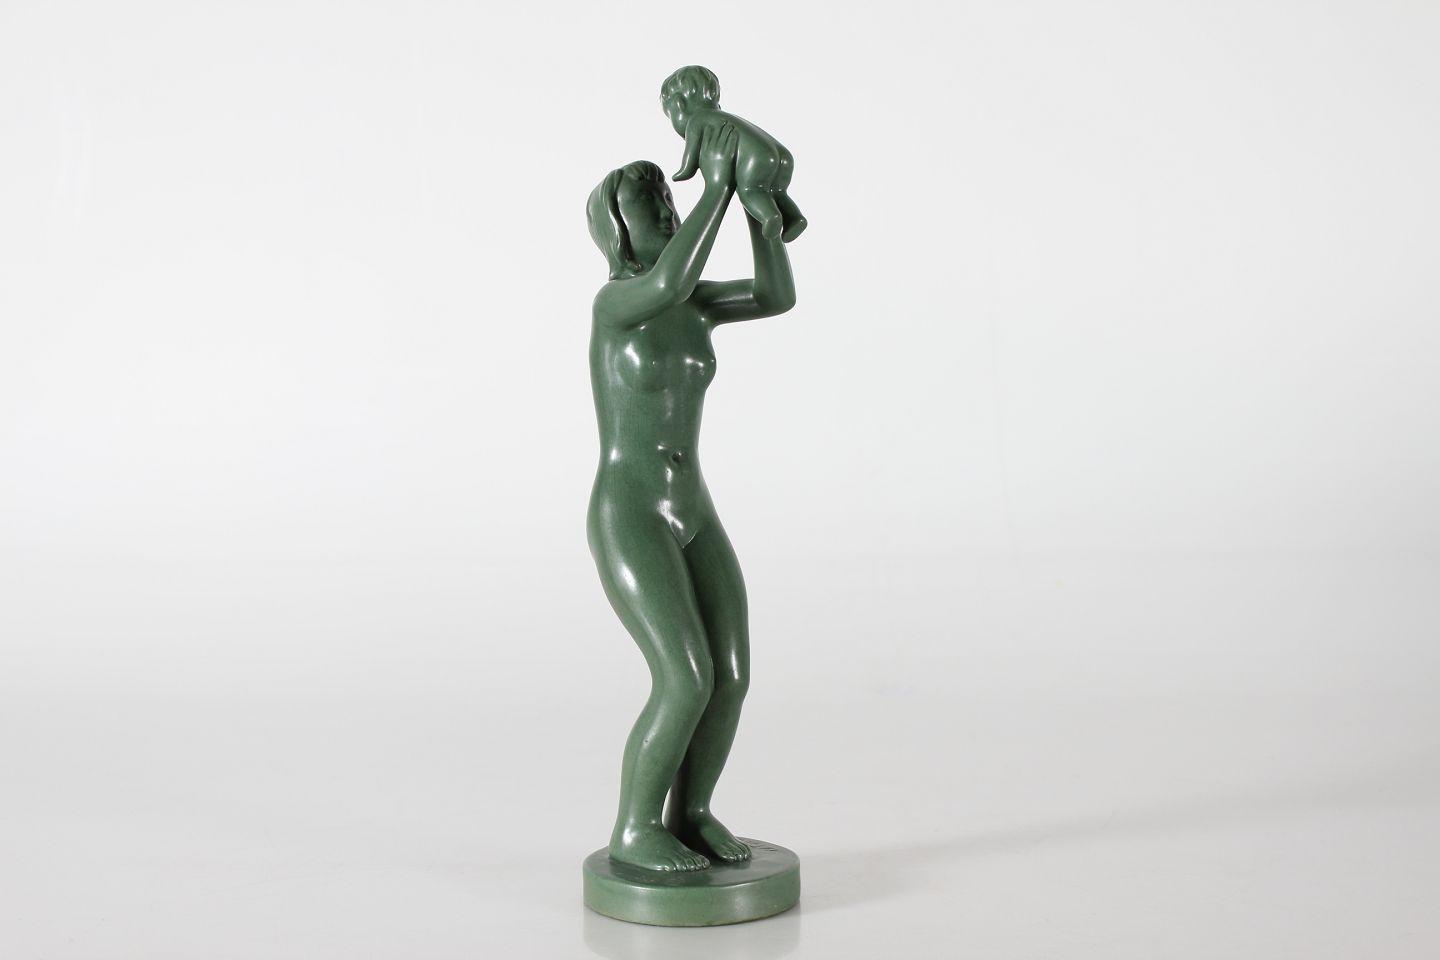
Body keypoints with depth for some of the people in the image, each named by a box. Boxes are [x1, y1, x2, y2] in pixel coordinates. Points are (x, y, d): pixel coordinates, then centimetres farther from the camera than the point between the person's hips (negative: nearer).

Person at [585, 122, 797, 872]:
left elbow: (779, 297, 1)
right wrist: (717, 183, -30)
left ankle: (689, 815, 20)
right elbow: (669, 281, -38)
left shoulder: (689, 300, 11)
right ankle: (633, 830, 4)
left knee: (732, 676, 0)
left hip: (692, 518, 8)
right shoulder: (613, 300, -14)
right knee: (686, 682, -15)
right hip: (627, 521, -8)